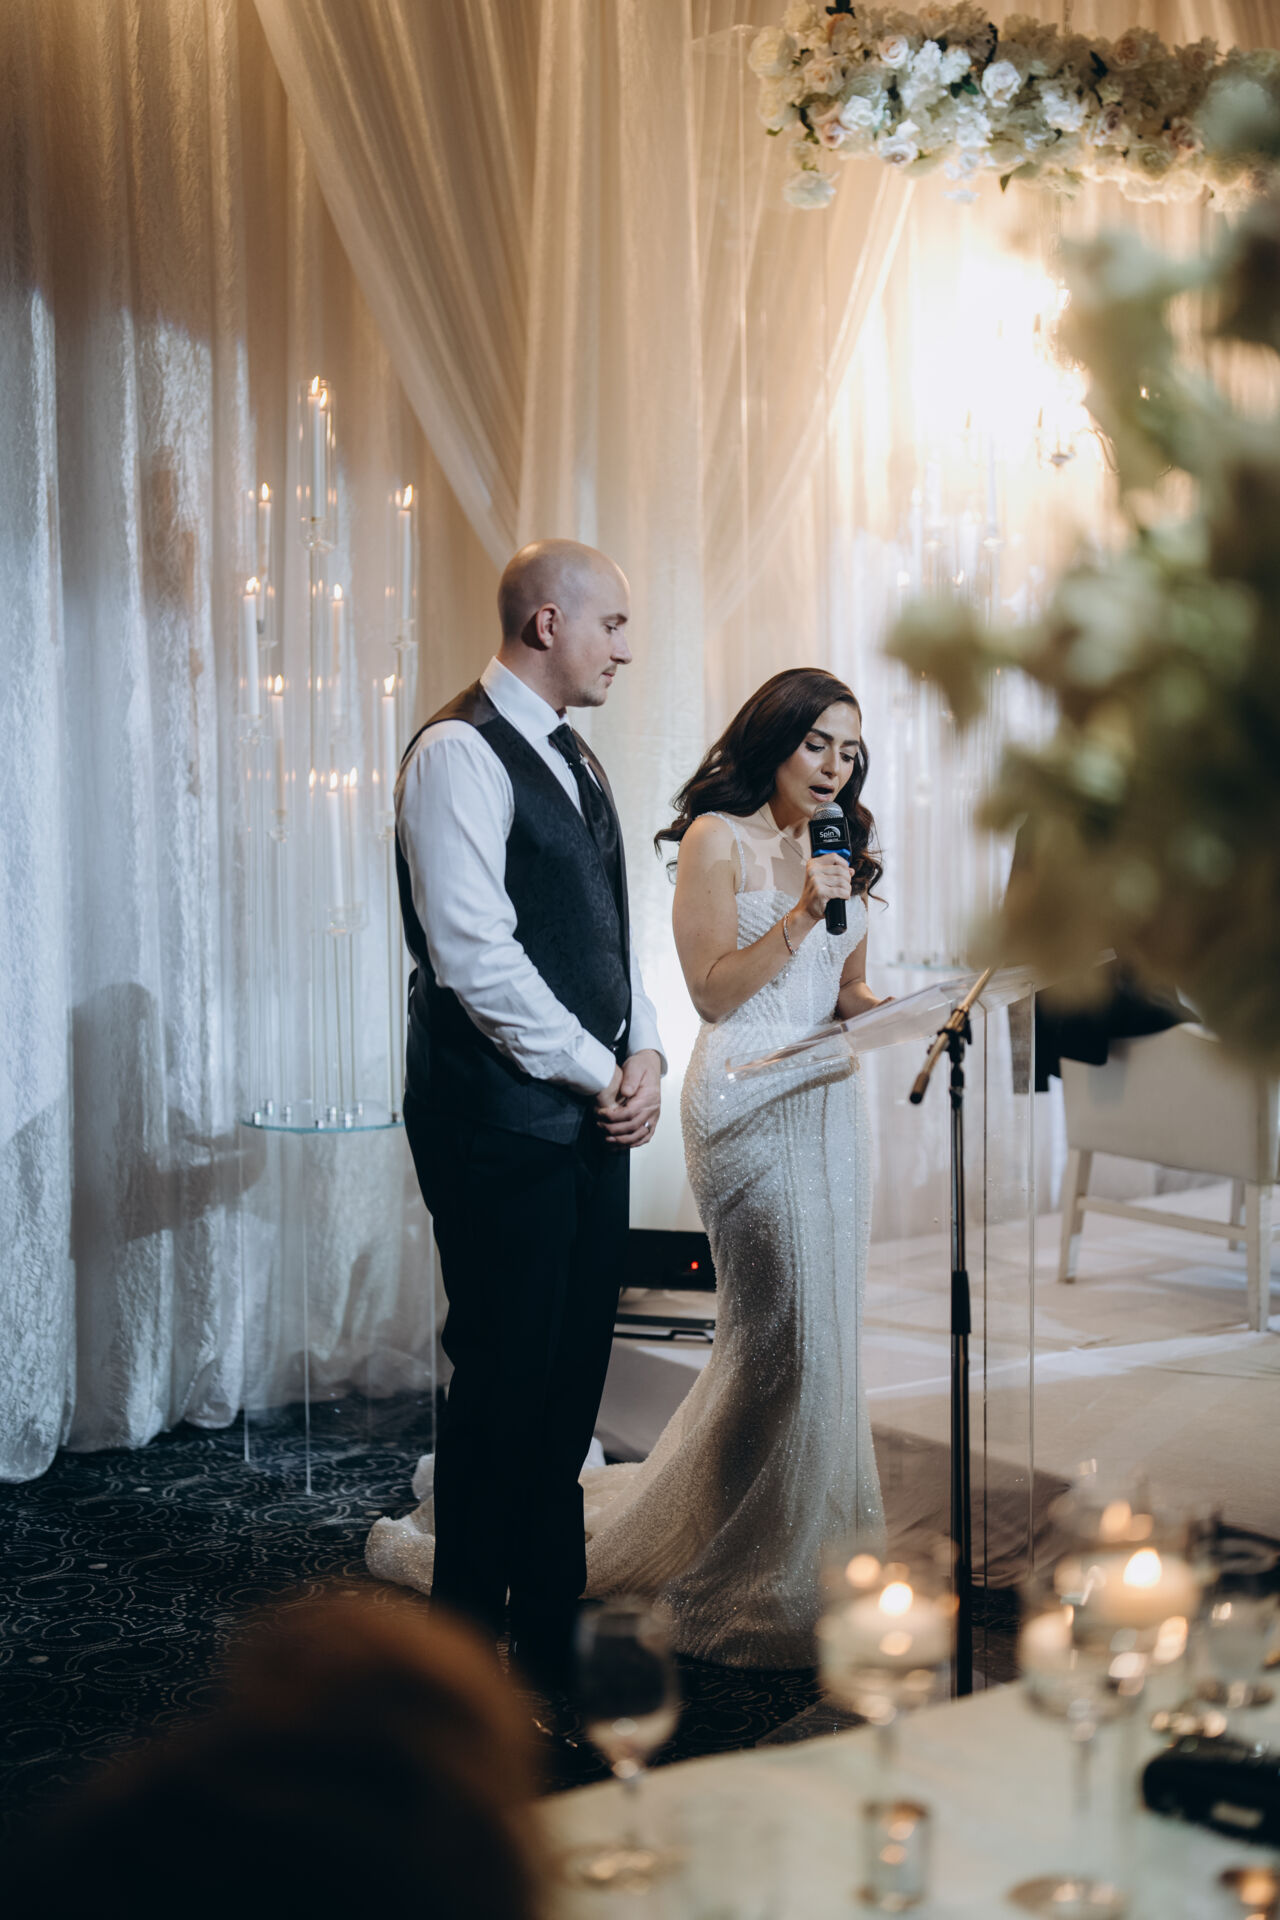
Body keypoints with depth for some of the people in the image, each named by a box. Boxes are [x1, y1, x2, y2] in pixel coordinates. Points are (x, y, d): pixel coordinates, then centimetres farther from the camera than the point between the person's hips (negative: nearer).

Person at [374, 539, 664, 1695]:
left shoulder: (574, 761, 18)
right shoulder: (461, 752, -11)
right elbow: (475, 954, -18)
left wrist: (645, 1053, 3)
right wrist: (601, 1073, -12)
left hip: (593, 1113, 9)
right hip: (504, 1118, -9)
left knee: (570, 1383, 12)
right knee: (503, 1382, -2)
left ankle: (550, 1633, 23)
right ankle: (468, 1645, 11)